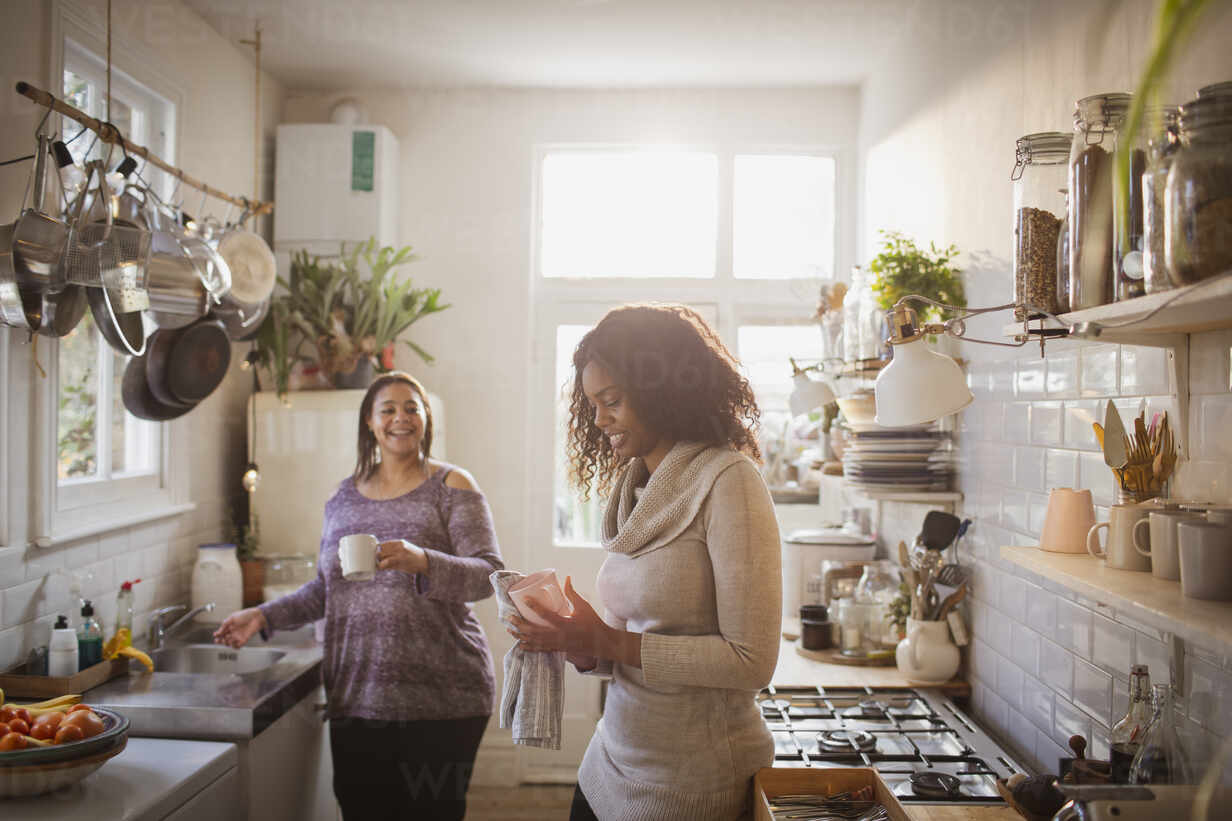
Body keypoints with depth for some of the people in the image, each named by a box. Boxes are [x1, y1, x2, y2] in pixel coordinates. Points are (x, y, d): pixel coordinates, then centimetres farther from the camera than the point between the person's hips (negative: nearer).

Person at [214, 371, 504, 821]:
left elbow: (490, 575, -11)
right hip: (356, 700, 4)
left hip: (440, 700, -4)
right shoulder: (344, 496, 12)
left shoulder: (450, 486, -1)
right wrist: (263, 615, 9)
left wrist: (422, 561, -27)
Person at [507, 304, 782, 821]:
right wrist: (582, 647, -8)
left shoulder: (728, 481, -17)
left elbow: (751, 661, -21)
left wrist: (607, 642, -19)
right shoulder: (632, 490, 5)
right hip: (612, 760, 6)